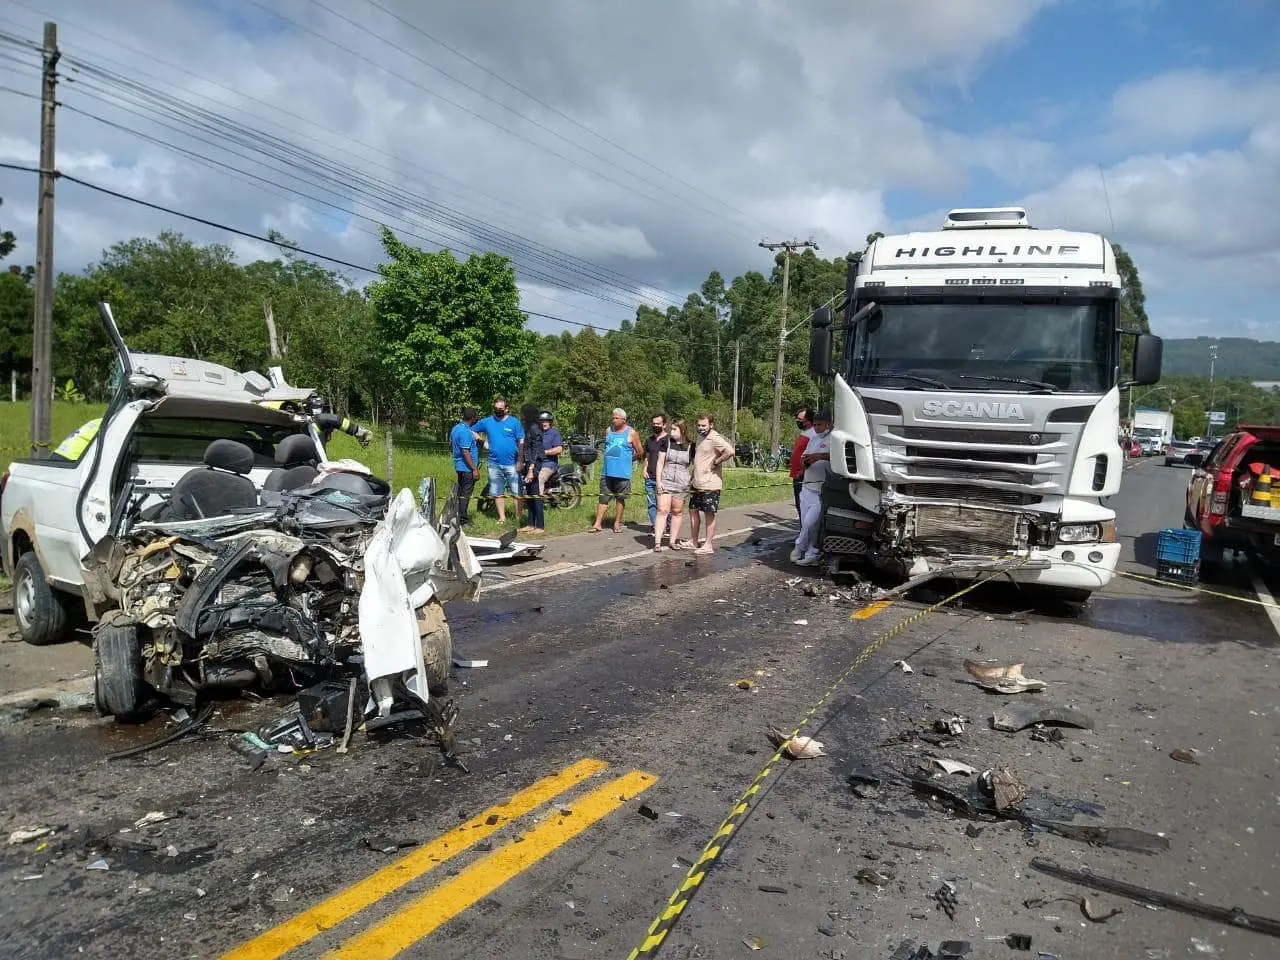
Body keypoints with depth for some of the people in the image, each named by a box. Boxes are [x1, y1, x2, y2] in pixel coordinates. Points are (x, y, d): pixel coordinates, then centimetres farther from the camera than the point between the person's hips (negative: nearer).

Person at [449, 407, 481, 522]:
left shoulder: (456, 428, 9)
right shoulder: (466, 432, -21)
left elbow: (450, 445, 20)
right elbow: (465, 452, -23)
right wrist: (475, 469, -21)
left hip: (459, 465, 10)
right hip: (467, 467, -10)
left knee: (460, 492, 17)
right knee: (466, 494, -4)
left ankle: (459, 516, 24)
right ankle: (462, 519, -1)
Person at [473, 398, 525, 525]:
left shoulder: (514, 422, -1)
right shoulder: (487, 422, 7)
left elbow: (521, 443, -2)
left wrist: (520, 461, -8)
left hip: (512, 463, -3)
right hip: (494, 463, 3)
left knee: (517, 492, -2)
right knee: (498, 493, 9)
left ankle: (518, 517, 5)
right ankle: (502, 517, 18)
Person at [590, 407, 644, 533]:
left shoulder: (631, 433, -3)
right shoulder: (608, 430, 9)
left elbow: (640, 452, 2)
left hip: (622, 473, -3)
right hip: (607, 471, 3)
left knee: (620, 499, 7)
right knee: (603, 498, 2)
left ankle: (617, 523, 16)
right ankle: (597, 524, 3)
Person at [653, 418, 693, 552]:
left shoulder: (690, 447, 2)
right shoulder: (666, 443, 2)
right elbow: (660, 463, 3)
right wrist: (658, 481, -5)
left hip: (682, 484, 1)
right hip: (665, 481, -1)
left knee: (677, 512, 7)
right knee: (662, 510, -7)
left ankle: (673, 541, 17)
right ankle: (657, 542, -9)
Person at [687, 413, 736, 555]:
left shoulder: (715, 438, -17)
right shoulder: (700, 437, 12)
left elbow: (730, 451, -33)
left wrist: (715, 462, -22)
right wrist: (693, 477, 20)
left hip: (710, 483, -9)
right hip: (697, 482, 9)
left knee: (709, 513, -1)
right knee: (693, 510, 14)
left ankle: (708, 545, 7)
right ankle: (694, 541, 25)